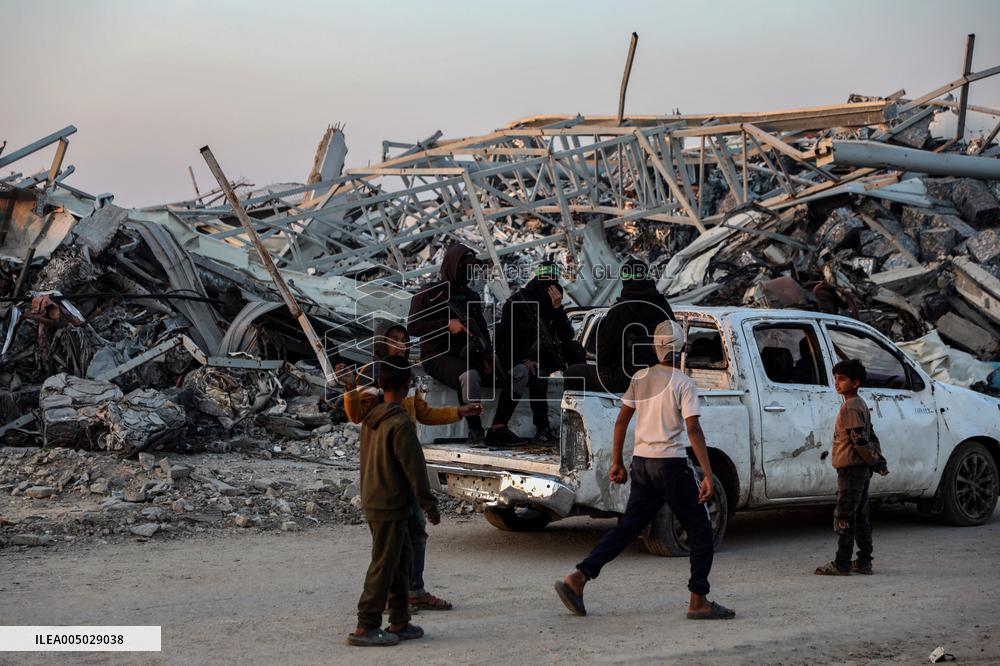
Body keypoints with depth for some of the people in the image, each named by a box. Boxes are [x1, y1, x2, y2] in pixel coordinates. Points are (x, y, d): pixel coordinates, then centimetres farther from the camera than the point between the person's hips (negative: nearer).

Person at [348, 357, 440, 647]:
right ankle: (365, 628, 0)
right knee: (383, 567, -3)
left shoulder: (371, 419, 8)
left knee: (401, 561, 16)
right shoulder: (401, 424, -19)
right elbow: (414, 469, -17)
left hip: (372, 501, 9)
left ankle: (399, 623, 20)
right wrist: (430, 505, -9)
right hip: (391, 506, -9)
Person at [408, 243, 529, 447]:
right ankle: (475, 431, -26)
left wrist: (488, 355, -4)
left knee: (519, 371, -11)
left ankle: (498, 429, -17)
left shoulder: (472, 297, 20)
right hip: (439, 357, -7)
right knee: (470, 376, -40)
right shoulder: (428, 295, 0)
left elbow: (482, 329, 17)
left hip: (468, 356, 7)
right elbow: (413, 326, -9)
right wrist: (447, 325, -19)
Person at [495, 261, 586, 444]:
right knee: (538, 375, -36)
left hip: (545, 358, 5)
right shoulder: (516, 302, -8)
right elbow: (504, 340, -9)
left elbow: (568, 336, -5)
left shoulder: (551, 303, 6)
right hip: (519, 360, -5)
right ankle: (542, 429, -30)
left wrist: (558, 308, -18)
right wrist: (523, 362, -23)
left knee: (575, 348, -17)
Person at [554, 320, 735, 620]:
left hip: (641, 462, 6)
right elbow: (693, 430, -17)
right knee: (700, 531, 6)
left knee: (627, 527, 11)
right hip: (671, 463, -6)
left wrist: (617, 462, 18)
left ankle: (577, 579, 3)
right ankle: (698, 601, 3)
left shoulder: (640, 378, 7)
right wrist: (708, 475, -18)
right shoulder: (683, 383, -10)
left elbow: (621, 421, 9)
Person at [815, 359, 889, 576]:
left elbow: (860, 440, -20)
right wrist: (879, 461, 13)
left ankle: (842, 564, -5)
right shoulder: (860, 404, 16)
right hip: (862, 470, 10)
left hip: (851, 470, -10)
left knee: (844, 517, -7)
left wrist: (875, 462, -11)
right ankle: (864, 562, 16)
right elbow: (870, 437, 17)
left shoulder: (850, 407, -16)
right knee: (861, 516, 12)